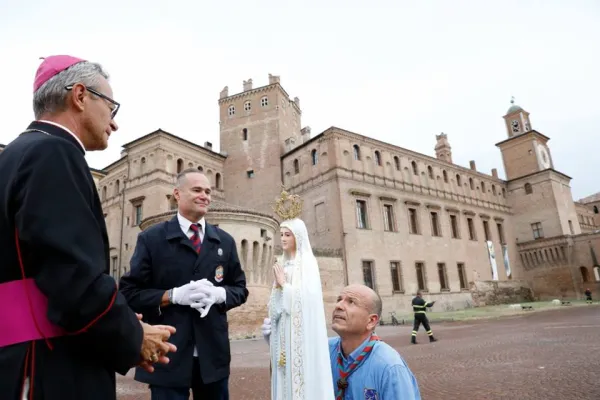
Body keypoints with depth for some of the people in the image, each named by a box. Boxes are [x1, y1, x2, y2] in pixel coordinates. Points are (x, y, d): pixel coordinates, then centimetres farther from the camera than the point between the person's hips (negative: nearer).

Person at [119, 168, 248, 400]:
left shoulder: (225, 241, 8)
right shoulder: (151, 238, -2)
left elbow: (240, 289, 10)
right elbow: (129, 292, -4)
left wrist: (219, 294, -11)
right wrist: (173, 295, -19)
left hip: (213, 354, 4)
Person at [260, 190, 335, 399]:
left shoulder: (307, 262, -6)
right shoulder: (283, 264, 14)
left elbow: (305, 296, -19)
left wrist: (284, 283, -10)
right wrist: (277, 285, -3)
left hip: (301, 332, -7)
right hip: (283, 331, 7)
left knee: (302, 374, -4)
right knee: (285, 376, 10)